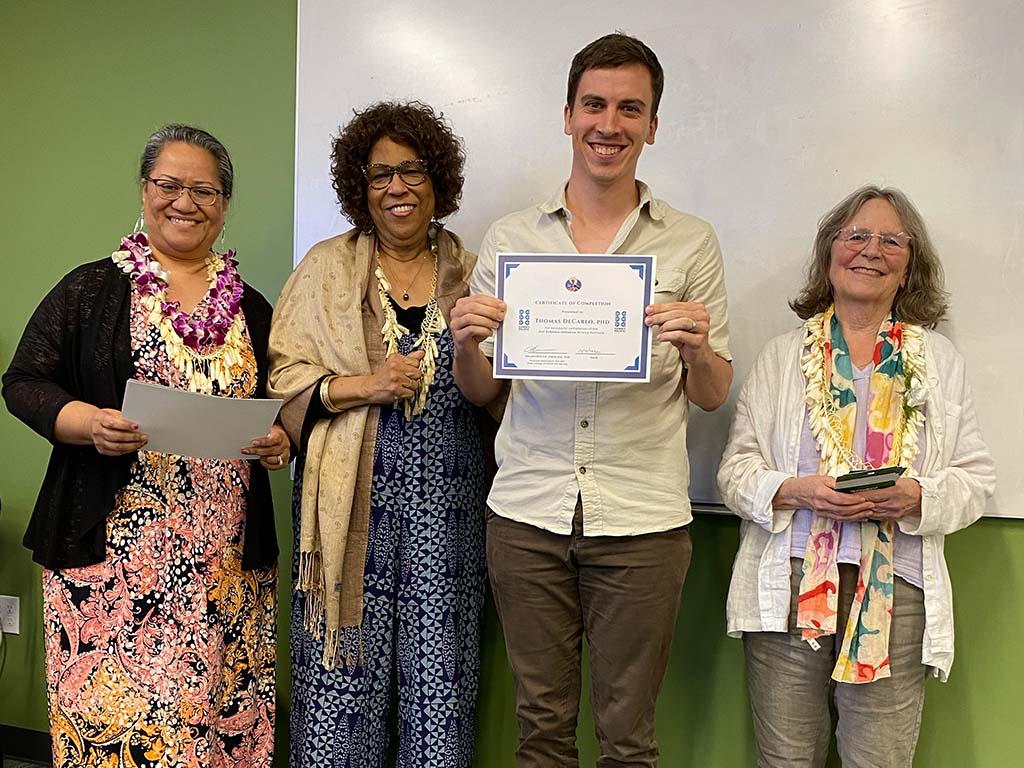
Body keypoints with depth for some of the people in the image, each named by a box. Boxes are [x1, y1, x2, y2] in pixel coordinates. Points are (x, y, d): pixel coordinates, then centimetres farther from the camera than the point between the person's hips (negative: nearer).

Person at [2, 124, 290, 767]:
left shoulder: (251, 308, 13)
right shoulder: (92, 290, 4)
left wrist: (281, 441, -2)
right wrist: (90, 423, -16)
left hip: (228, 561, 3)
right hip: (112, 550, -2)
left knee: (220, 709, 4)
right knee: (113, 709, -2)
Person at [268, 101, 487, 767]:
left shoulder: (469, 272, 11)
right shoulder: (327, 268, 7)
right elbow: (285, 376, 0)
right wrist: (366, 386, -13)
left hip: (446, 502, 2)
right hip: (355, 495, -1)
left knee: (441, 667, 5)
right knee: (344, 665, 1)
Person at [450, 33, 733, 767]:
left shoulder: (692, 243, 4)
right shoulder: (509, 238, 7)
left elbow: (713, 396, 6)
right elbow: (479, 390, 11)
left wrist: (695, 350, -14)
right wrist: (465, 342, -10)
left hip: (643, 517, -1)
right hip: (527, 512, 2)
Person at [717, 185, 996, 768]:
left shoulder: (941, 360, 11)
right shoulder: (783, 354, 9)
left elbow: (976, 478, 9)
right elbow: (737, 468, 5)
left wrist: (917, 497, -12)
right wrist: (795, 491, -15)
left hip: (896, 588, 1)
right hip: (788, 583, 0)